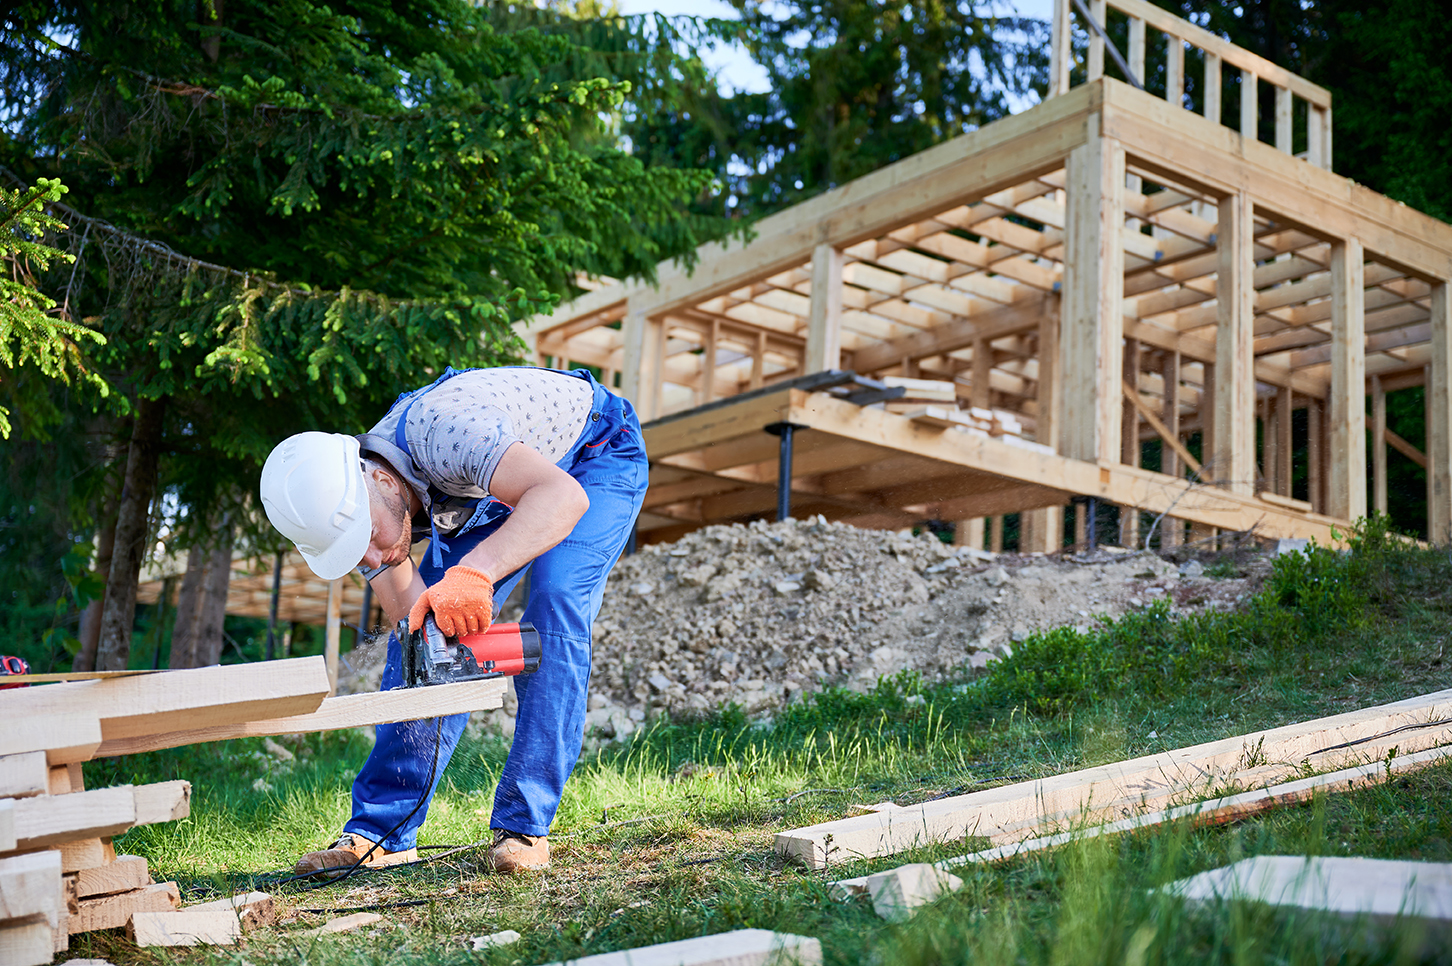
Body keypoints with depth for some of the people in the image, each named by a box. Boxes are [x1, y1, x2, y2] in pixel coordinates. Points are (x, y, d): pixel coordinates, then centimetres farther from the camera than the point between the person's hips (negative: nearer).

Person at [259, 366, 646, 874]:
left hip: (597, 455, -6)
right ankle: (378, 831, 3)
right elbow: (407, 618, -18)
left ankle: (523, 825, -16)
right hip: (491, 489, 6)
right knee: (424, 635, -4)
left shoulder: (437, 431, -44)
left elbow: (564, 496, -56)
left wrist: (474, 571, -68)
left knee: (554, 610, -26)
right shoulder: (346, 507, -20)